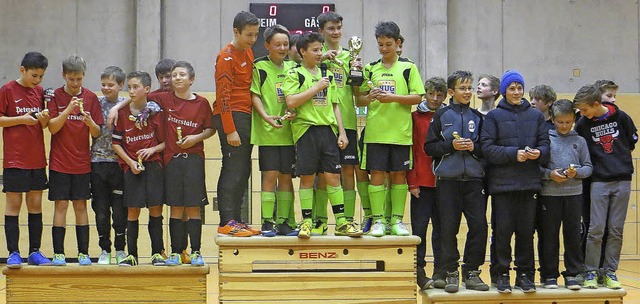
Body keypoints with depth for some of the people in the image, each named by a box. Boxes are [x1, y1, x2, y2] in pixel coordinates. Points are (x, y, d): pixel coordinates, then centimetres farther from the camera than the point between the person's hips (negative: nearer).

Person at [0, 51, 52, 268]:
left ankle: (35, 252, 13)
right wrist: (21, 119, -15)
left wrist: (44, 118, -7)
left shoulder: (40, 92, 10)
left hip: (37, 159, 5)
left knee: (36, 205, 7)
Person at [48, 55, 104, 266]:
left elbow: (97, 133, 2)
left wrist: (89, 122, -19)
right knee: (61, 205, -2)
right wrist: (69, 109, -22)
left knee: (81, 205, 5)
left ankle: (83, 253, 8)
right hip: (59, 161, -2)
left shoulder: (91, 98, 3)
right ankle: (58, 253, 3)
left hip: (82, 162, 2)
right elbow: (52, 128, -10)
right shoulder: (55, 96, -1)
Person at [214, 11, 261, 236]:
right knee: (233, 171, -9)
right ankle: (227, 223, -7)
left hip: (246, 116, 9)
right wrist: (230, 130, -19)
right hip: (231, 117, -9)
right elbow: (223, 95, -14)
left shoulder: (248, 53, 16)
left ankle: (236, 220, 14)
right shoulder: (227, 57, -10)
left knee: (243, 171, 9)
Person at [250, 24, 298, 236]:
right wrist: (266, 117, -18)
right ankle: (267, 222, -1)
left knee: (286, 177, 6)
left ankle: (284, 222, 13)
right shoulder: (260, 67, -1)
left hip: (289, 130, 4)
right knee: (270, 175, -6)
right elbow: (254, 95, -5)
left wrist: (294, 112, -2)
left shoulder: (292, 67, 13)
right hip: (267, 131, -4)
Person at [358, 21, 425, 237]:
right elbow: (359, 100, 10)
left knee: (399, 174, 4)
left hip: (400, 132, -1)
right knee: (377, 174, -1)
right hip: (375, 132, 1)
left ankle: (397, 220, 10)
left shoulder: (408, 68, 4)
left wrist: (393, 97, -15)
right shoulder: (371, 69, 10)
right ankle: (378, 220, 4)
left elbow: (418, 97, -2)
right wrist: (369, 97, -11)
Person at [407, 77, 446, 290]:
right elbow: (410, 150, 0)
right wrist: (412, 182, -7)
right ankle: (419, 272, 4)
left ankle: (440, 271, 13)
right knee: (420, 227, -2)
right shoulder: (416, 117, 3)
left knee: (441, 228, 7)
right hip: (422, 183, -2)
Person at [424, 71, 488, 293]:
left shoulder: (477, 117, 11)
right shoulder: (442, 115, 4)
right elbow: (429, 147, 1)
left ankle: (472, 273, 8)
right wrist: (451, 145, -12)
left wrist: (474, 147, -7)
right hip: (448, 180, -2)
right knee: (448, 228, -1)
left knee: (479, 225, -4)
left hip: (473, 179, 2)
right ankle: (451, 273, 10)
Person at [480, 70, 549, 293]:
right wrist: (514, 154, -15)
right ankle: (502, 274, 9)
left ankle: (525, 274, 15)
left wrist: (539, 152, -12)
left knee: (526, 231, 5)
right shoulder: (494, 116, 3)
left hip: (529, 182, 2)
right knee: (503, 231, -1)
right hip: (503, 182, -2)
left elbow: (545, 143, 10)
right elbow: (487, 148, -5)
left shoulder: (535, 115, 12)